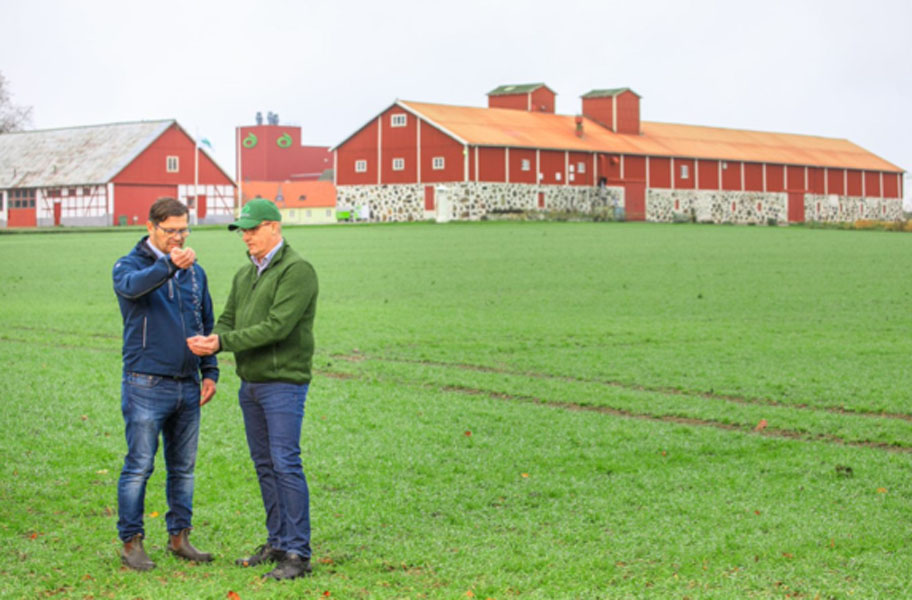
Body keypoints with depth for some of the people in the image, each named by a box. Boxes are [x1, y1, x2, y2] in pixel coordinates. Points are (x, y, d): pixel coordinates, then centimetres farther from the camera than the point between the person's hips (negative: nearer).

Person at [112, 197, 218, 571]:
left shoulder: (194, 271, 13)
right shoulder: (129, 265, -3)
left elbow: (206, 325, 20)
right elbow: (132, 286, -29)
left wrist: (210, 372, 11)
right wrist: (169, 265, -45)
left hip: (187, 386, 5)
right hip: (146, 384, -5)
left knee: (183, 466, 11)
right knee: (139, 466, -4)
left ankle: (179, 537, 20)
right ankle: (131, 543, 4)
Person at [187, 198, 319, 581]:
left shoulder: (296, 270, -13)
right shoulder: (245, 274, 15)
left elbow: (277, 327, -21)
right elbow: (228, 319, 13)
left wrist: (223, 342, -20)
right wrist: (211, 341, -11)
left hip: (283, 383, -8)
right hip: (250, 383, 8)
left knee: (286, 465, -9)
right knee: (264, 465, 12)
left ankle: (298, 554, -6)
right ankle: (277, 543, 21)